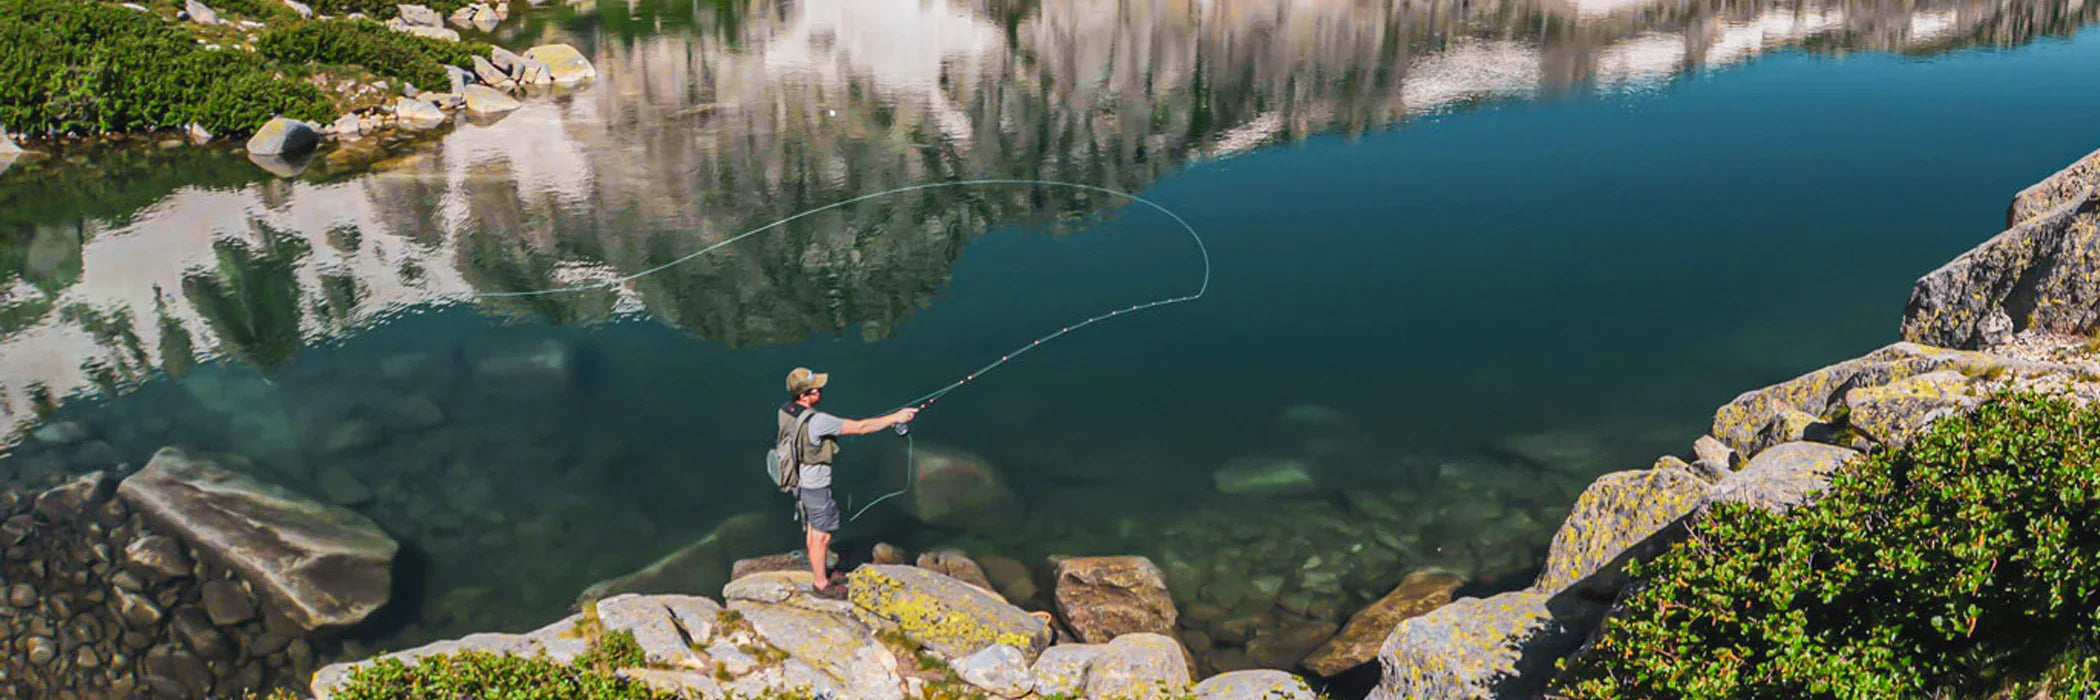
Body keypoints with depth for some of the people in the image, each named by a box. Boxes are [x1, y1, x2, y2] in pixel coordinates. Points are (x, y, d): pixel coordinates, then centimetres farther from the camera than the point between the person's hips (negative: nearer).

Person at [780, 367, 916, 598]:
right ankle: (821, 584, 26)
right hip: (816, 486, -9)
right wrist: (895, 417, -22)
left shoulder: (785, 411, -6)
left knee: (812, 528, 24)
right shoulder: (817, 421, -32)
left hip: (798, 481, 9)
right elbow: (860, 427, -28)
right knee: (821, 535, 9)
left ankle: (818, 575, 41)